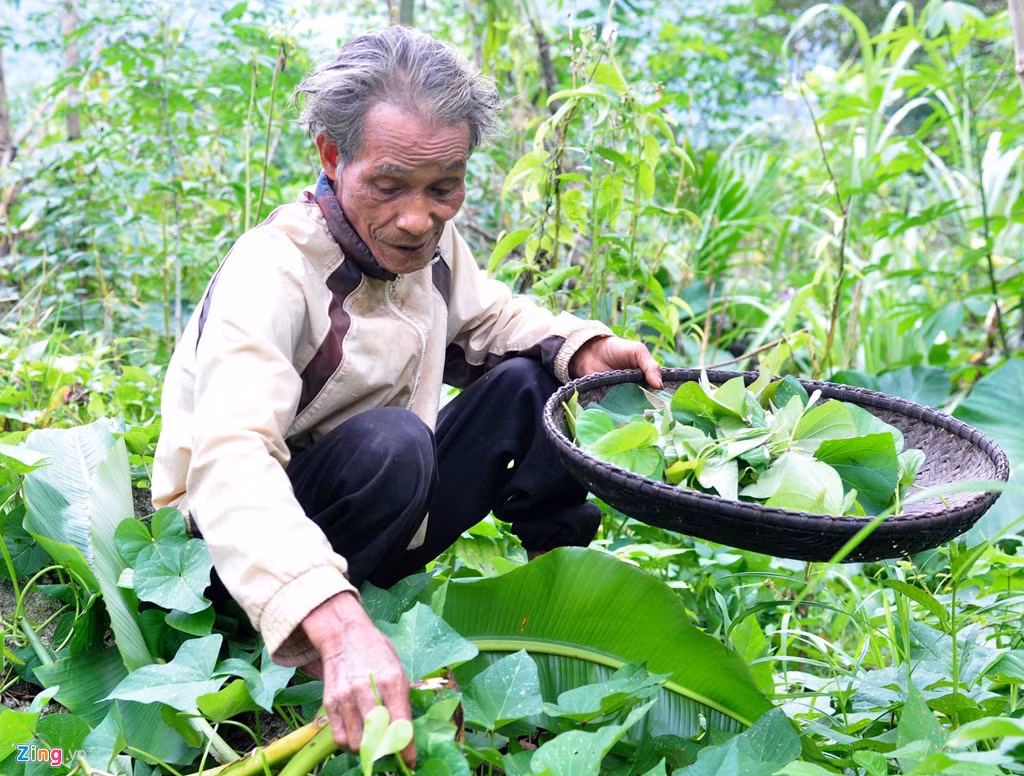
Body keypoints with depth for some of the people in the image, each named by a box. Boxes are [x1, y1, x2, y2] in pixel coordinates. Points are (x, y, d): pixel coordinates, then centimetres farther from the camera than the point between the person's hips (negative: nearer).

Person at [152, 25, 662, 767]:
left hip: (380, 520, 7)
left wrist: (580, 346, -10)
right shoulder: (273, 272, -29)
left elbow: (488, 318, 13)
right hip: (254, 554, -7)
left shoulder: (430, 240, -7)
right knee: (389, 442, -34)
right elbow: (229, 463, -44)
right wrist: (337, 623, -61)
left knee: (526, 379, -3)